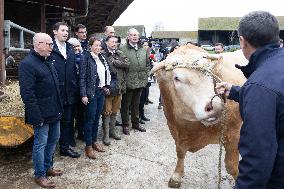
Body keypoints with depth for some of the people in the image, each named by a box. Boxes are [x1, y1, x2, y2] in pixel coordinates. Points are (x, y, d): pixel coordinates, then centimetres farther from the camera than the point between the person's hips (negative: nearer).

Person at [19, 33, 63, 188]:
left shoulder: (48, 61, 12)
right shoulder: (27, 64, -16)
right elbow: (27, 93, -21)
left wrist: (59, 107, 16)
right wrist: (37, 116, -22)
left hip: (54, 111, 9)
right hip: (42, 113, -9)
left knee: (53, 140, 18)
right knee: (41, 143, 4)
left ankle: (48, 167, 36)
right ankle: (40, 175, 20)